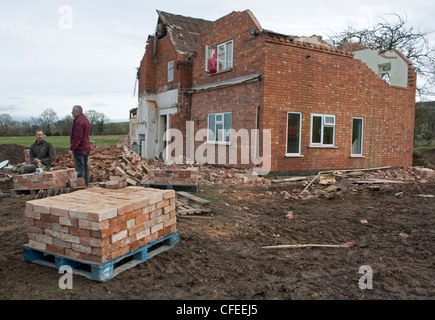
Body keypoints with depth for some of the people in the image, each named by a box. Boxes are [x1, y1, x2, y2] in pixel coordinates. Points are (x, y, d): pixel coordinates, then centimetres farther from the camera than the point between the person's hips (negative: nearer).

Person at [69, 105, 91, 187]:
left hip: (79, 149, -10)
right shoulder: (85, 119, 16)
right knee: (85, 166, 14)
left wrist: (72, 148, -21)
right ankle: (86, 184, 21)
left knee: (79, 167, -5)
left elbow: (77, 137, -24)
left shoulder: (79, 122, -18)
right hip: (86, 148, 10)